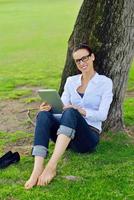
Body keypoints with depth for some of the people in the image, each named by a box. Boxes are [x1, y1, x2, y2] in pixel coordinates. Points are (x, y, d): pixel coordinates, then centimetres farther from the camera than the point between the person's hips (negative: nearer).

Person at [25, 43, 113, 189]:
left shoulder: (105, 82, 3)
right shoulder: (71, 81, 15)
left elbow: (102, 115, -7)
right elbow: (61, 107, 7)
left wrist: (78, 110, -23)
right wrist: (50, 107, -16)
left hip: (89, 136, -4)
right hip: (67, 135, 4)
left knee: (70, 113, -36)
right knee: (44, 115, -28)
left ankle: (52, 166, -46)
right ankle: (37, 170, -45)